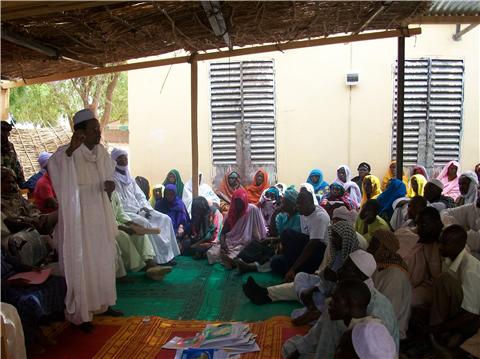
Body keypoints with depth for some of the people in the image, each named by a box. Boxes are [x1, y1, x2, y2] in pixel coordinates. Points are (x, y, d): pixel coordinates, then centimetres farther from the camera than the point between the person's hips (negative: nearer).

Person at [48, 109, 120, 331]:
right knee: (81, 265, 1)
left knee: (103, 260, 16)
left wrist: (109, 184, -8)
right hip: (78, 218, -6)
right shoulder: (68, 152, -14)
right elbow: (54, 165, -34)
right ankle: (80, 314, 15)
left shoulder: (101, 151, 4)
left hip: (100, 216, 7)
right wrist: (70, 149, -49)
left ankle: (102, 303, 33)